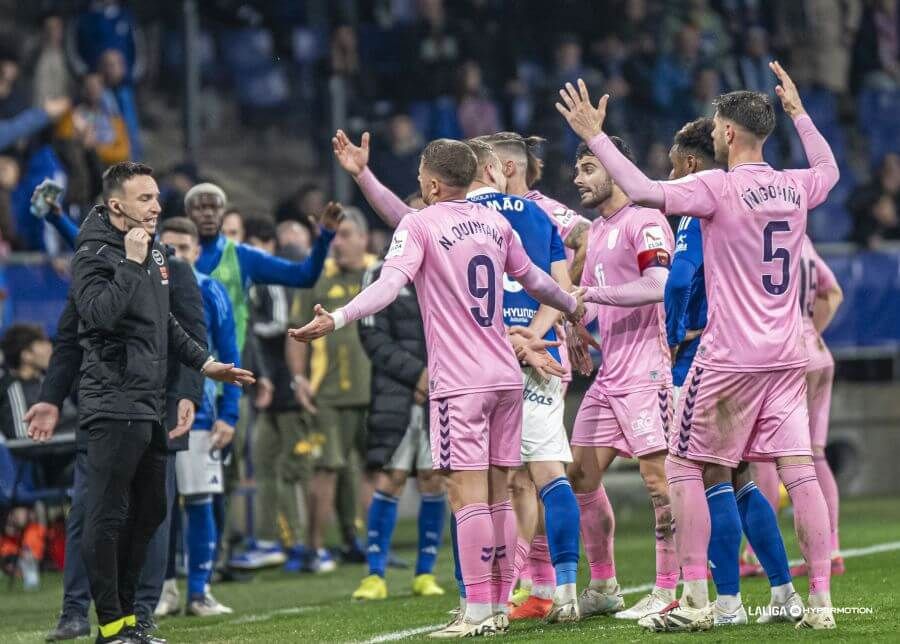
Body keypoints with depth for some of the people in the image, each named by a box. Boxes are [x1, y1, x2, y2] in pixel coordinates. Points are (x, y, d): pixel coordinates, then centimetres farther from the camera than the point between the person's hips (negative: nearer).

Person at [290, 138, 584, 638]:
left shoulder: (419, 226, -6)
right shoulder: (495, 223, 13)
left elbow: (389, 286, -22)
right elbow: (533, 279, 27)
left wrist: (335, 320, -31)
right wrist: (574, 307, 45)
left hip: (459, 381, -6)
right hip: (505, 376, 7)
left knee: (467, 491, -7)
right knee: (497, 492, 9)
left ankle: (478, 611, -10)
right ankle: (500, 607, 12)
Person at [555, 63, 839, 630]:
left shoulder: (717, 187, -13)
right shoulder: (794, 188, 6)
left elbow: (644, 191, -23)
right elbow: (829, 170, 30)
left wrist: (595, 136, -14)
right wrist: (798, 112, 40)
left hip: (730, 357, -6)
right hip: (787, 356, 6)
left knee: (684, 467, 5)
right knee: (800, 472, 2)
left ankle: (696, 601, 1)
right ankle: (821, 601, -2)